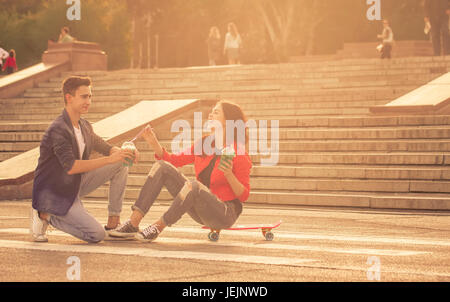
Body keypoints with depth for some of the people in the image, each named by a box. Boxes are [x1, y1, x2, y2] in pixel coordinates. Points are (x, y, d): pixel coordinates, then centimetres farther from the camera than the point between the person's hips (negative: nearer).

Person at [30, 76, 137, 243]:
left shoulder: (84, 126, 6)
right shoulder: (58, 130, -23)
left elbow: (107, 148, 16)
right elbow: (71, 167, -32)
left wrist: (124, 152, -9)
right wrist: (109, 159, -35)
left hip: (76, 184, 9)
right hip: (55, 194, -9)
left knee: (121, 164, -3)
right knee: (97, 235, -17)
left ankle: (113, 222, 0)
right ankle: (45, 216, -1)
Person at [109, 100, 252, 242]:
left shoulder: (238, 152, -11)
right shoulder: (203, 144, 9)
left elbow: (244, 195, -12)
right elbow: (175, 160, 12)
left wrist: (229, 174, -29)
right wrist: (155, 144, -3)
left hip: (226, 213, -7)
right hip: (201, 211, 7)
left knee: (194, 185, -37)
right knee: (162, 166, -6)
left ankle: (158, 227, -20)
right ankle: (133, 224, -16)